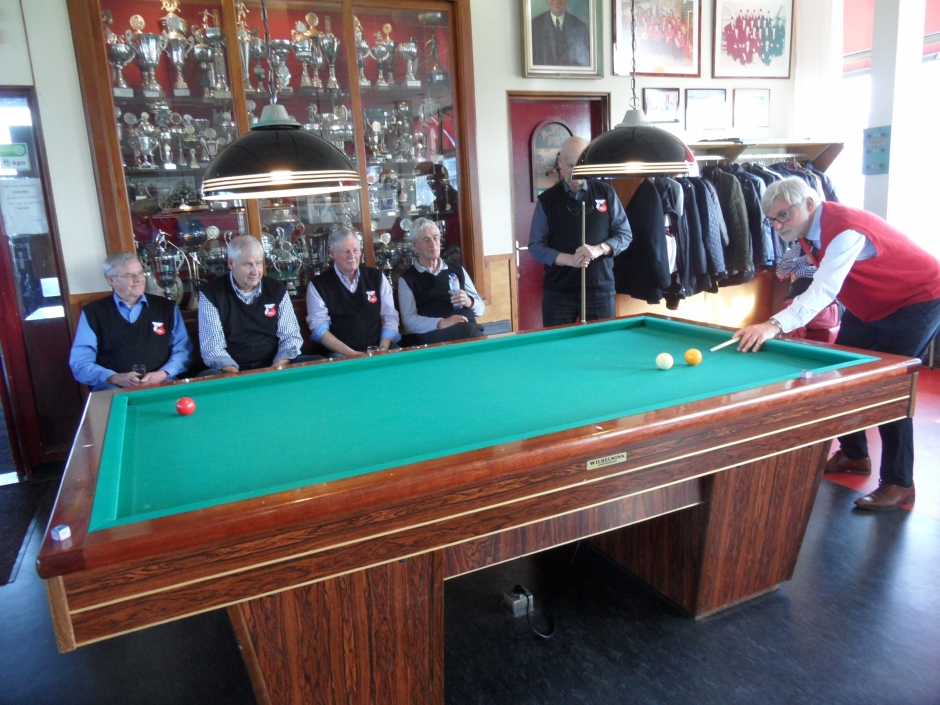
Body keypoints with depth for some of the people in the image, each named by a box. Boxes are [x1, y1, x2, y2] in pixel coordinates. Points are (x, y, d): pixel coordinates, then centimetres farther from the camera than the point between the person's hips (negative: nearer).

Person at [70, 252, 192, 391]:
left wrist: (163, 374, -11)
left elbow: (183, 349, 8)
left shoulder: (167, 307, 13)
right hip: (113, 387, -2)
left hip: (159, 384, 2)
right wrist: (114, 378, -14)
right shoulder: (92, 313, 9)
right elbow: (80, 363, 4)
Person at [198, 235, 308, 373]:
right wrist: (232, 372, -24)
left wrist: (281, 364, -14)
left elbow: (290, 335, 6)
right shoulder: (211, 294, -1)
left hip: (272, 369, 3)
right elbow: (212, 345, -6)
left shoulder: (277, 290, 8)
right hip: (233, 372, -2)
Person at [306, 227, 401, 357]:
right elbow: (319, 327, -4)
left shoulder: (377, 277, 10)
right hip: (341, 356, -2)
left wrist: (383, 350, -8)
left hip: (376, 352, 3)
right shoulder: (318, 285, 2)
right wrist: (350, 353, -16)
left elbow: (390, 317, 8)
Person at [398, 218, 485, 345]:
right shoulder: (407, 279, 12)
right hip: (433, 335, -4)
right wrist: (441, 324, -17)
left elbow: (480, 308, 23)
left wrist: (469, 302, -1)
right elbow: (409, 321, 1)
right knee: (467, 330, -36)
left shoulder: (458, 270, 23)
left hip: (470, 329, 4)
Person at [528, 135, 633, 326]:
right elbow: (536, 245, -1)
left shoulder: (606, 193, 5)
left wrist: (599, 249, -14)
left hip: (600, 289, 1)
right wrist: (569, 259, -17)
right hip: (558, 292, 0)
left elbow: (625, 234, 6)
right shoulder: (547, 200, 2)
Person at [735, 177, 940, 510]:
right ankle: (854, 455, 22)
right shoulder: (807, 230, -5)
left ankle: (898, 483, -4)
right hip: (867, 305, 9)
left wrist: (775, 324, -58)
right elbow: (826, 284, 7)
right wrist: (805, 301, -12)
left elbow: (824, 289, -46)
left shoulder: (846, 230, -33)